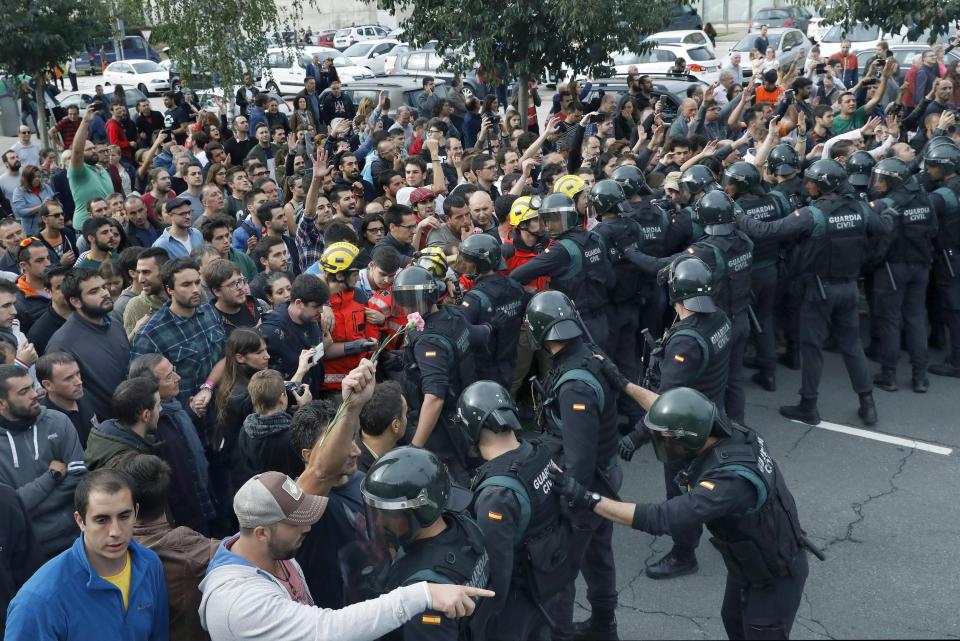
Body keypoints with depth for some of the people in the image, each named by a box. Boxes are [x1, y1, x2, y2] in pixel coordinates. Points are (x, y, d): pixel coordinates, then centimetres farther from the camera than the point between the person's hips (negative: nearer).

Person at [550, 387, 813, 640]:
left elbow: (660, 519, -46)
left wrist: (587, 499, -45)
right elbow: (674, 414, 2)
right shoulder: (729, 432, -17)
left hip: (776, 575, -8)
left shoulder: (730, 479, -42)